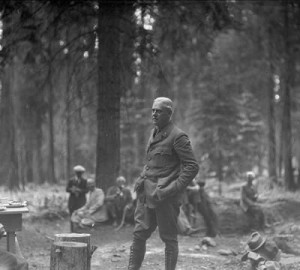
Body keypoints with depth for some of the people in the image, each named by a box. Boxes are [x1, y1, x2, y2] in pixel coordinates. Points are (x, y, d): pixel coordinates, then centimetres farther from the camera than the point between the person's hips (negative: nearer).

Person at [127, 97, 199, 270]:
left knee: (169, 238, 2)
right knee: (139, 234, 7)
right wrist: (142, 178, 9)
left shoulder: (178, 136, -11)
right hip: (147, 193, 7)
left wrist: (173, 189, -18)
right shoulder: (155, 133, 14)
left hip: (165, 196, -7)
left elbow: (192, 166, -13)